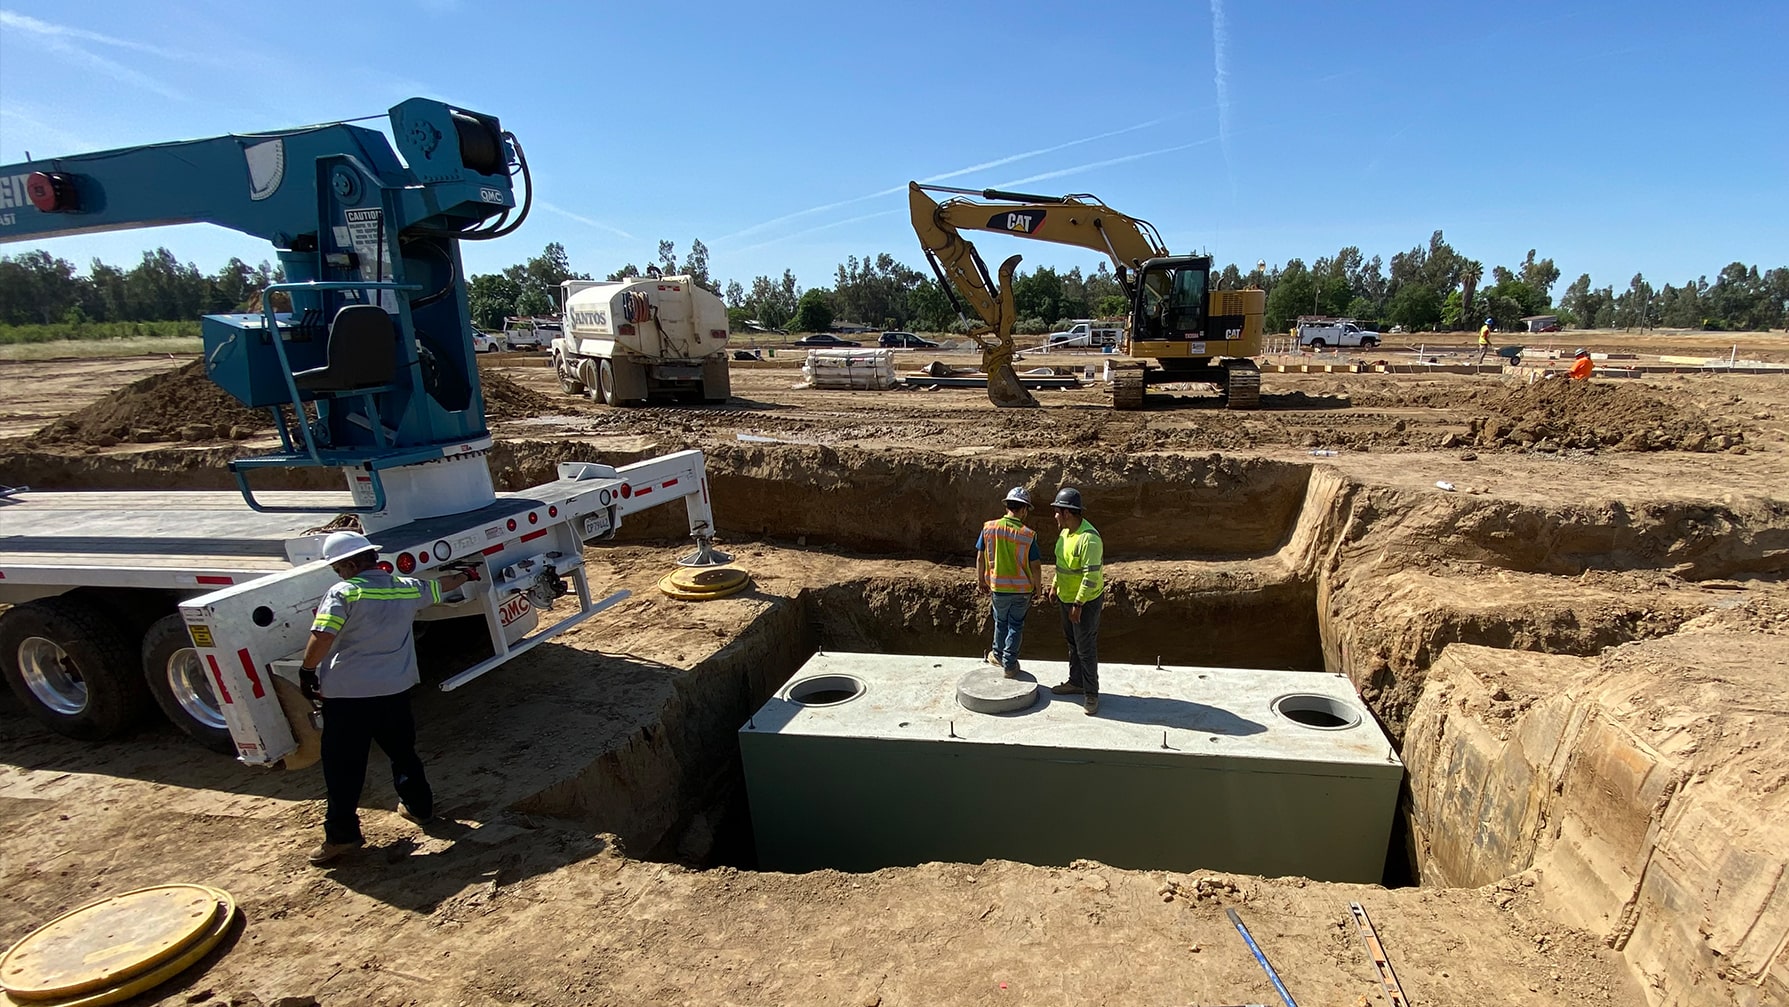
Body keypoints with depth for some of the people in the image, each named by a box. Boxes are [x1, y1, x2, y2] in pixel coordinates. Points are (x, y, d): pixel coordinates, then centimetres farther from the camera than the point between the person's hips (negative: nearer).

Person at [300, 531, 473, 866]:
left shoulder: (342, 593, -13)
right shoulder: (407, 588, 2)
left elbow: (321, 640, -20)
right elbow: (442, 585, 21)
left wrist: (307, 672, -4)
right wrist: (465, 576, 41)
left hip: (347, 694, -5)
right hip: (395, 690, 5)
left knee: (343, 764, 7)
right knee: (402, 751, 22)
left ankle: (341, 833, 13)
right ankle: (419, 806, 35)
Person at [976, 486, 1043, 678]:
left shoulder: (989, 528, -12)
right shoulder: (1028, 535, -17)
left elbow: (980, 557, -4)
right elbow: (1035, 566, -11)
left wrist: (981, 580, 11)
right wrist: (1037, 587, 5)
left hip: (998, 588, 2)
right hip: (1023, 589, -1)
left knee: (1001, 621, 23)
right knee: (1016, 625, 15)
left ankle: (998, 655, 40)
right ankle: (1010, 664, 21)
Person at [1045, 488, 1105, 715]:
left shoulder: (1089, 538, -28)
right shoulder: (1065, 531, 2)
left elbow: (1091, 575, -28)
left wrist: (1078, 605, -25)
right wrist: (1055, 585, 19)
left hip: (1085, 602, -9)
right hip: (1066, 598, 9)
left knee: (1086, 649, 0)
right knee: (1072, 643, 20)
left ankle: (1091, 693, 13)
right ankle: (1076, 682, 35)